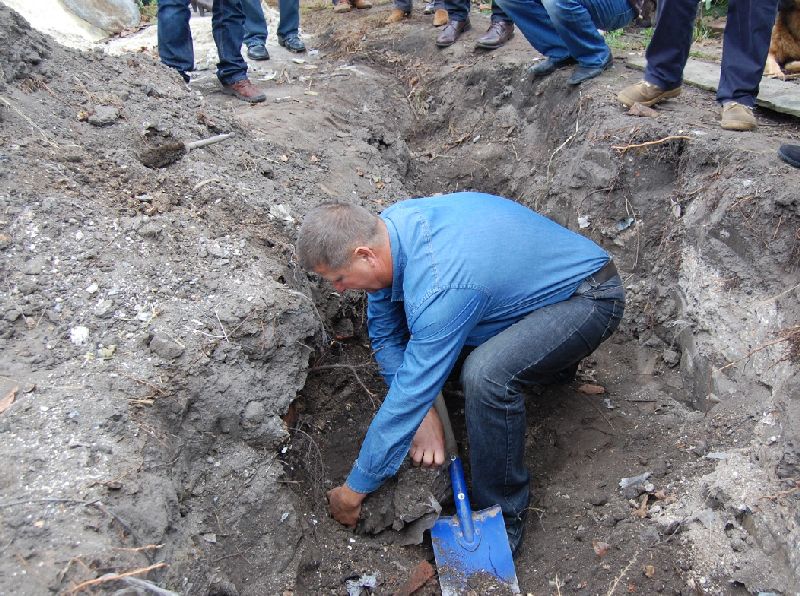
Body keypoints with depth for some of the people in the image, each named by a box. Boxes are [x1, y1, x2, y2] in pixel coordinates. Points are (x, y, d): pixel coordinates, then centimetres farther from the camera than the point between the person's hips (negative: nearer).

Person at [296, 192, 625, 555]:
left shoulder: (438, 291, -37)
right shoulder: (385, 228, -11)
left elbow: (408, 398, -29)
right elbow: (384, 333, 0)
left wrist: (353, 491, -17)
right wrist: (422, 412, -12)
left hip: (591, 297, -9)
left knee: (486, 375, -33)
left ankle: (501, 516, -10)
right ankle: (551, 359, 25)